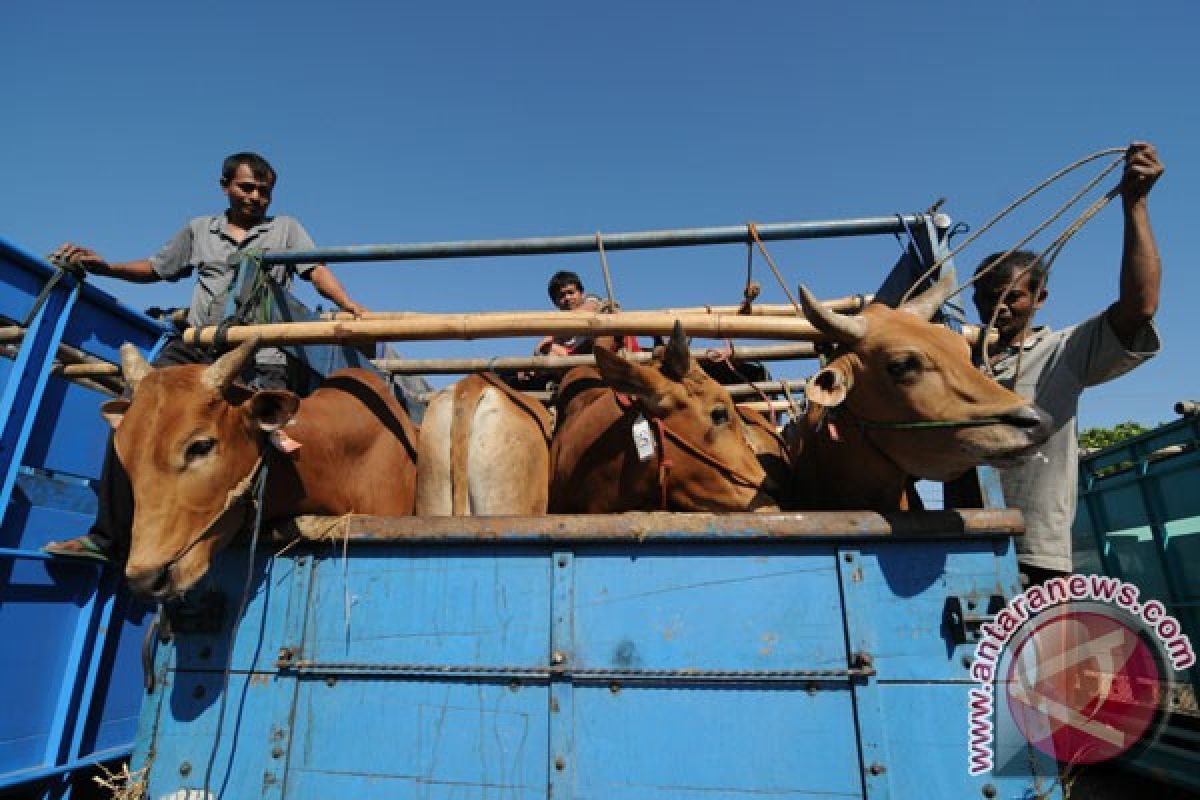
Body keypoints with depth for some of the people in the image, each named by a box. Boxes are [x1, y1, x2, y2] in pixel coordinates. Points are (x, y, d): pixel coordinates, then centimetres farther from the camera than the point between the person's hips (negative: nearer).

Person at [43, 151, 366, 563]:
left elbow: (317, 271, 2)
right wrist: (101, 265, 14)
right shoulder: (199, 230, 24)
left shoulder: (286, 228, 16)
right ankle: (106, 537, -2)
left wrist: (348, 305, -16)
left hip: (259, 356, -3)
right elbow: (155, 268, 31)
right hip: (193, 346, 4)